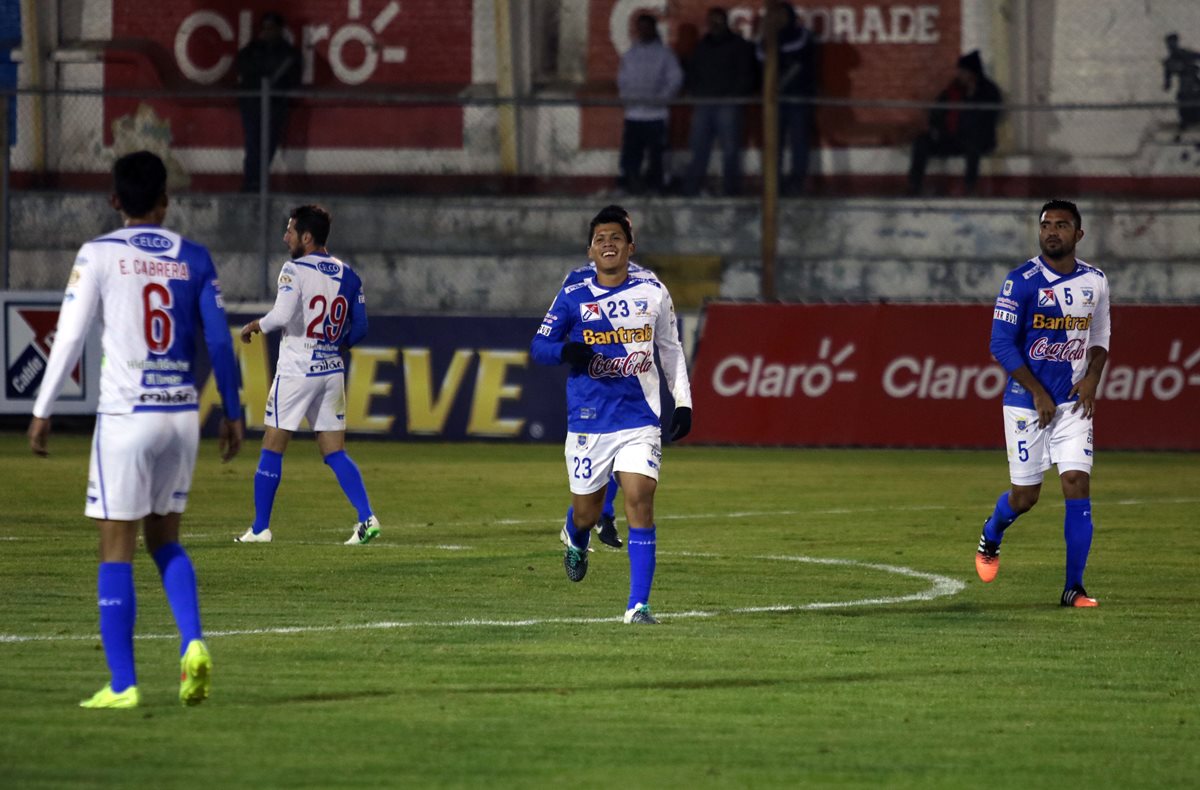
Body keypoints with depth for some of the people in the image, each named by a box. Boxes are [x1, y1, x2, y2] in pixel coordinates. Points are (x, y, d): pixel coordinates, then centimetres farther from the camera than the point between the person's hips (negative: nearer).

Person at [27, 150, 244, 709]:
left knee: (116, 552, 1)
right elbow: (218, 339, 5)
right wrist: (232, 413, 13)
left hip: (126, 416, -4)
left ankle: (122, 685, -1)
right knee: (164, 539, 18)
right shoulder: (193, 258, 6)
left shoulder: (99, 255, -3)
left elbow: (70, 336, -6)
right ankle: (193, 644, -4)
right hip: (183, 414, 4)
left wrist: (42, 411, 0)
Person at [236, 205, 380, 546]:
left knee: (272, 449, 4)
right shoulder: (347, 275, 8)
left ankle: (260, 528, 8)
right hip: (332, 370, 6)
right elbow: (359, 328, 9)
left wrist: (256, 325, -4)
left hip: (296, 371, -6)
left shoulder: (295, 269, -11)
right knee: (335, 452, 8)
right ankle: (367, 517, -7)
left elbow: (282, 316, -23)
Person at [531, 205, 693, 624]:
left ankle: (638, 605, -12)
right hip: (588, 421, 0)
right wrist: (567, 351, -18)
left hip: (640, 420, 0)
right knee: (586, 511, 8)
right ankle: (575, 541, 48)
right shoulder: (573, 297, 0)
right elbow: (539, 345, 4)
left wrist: (683, 401, 10)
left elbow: (670, 349, 16)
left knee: (640, 502, -14)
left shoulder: (653, 293, 5)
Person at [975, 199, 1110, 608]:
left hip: (1074, 403, 3)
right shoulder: (1022, 281, -11)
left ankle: (1074, 588, -4)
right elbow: (1002, 343, -11)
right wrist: (1038, 393, -14)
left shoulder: (1094, 281, 4)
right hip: (1026, 403, -3)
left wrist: (1092, 378, -2)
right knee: (1025, 494, 2)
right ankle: (990, 537, 38)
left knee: (1077, 485, -9)